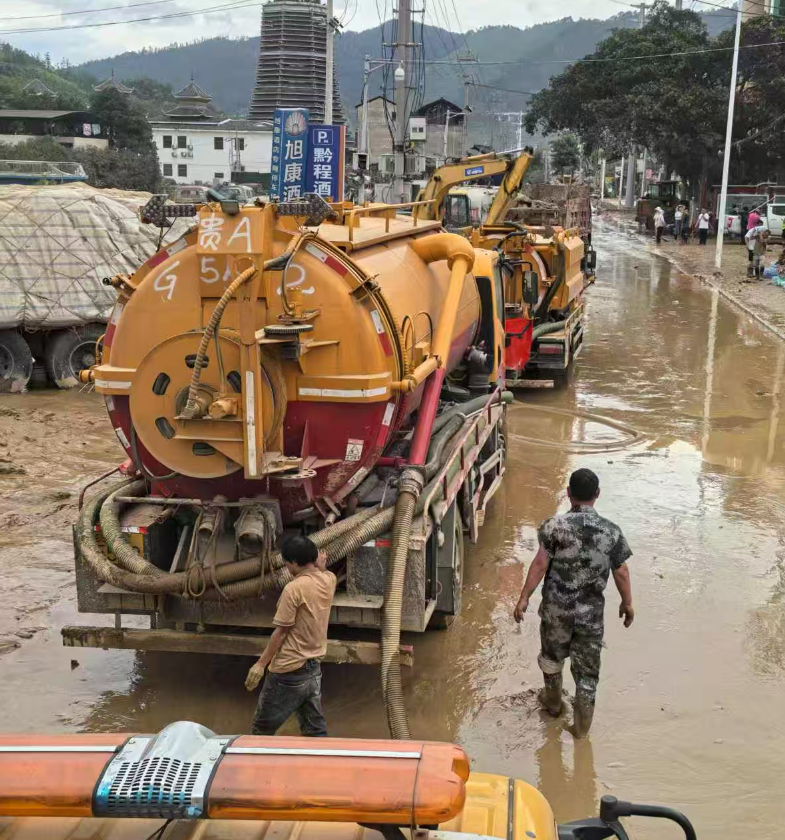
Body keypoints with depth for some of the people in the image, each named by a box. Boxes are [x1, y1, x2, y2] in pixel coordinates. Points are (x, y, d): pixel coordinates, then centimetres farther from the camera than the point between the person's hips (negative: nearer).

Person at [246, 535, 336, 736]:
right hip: (313, 669, 7)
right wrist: (319, 565, 3)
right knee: (316, 731, 13)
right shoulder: (329, 580, -1)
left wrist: (261, 664, -8)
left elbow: (281, 631, -16)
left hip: (288, 672, -7)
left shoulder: (294, 588, -20)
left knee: (261, 731, 9)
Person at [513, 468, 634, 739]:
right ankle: (582, 725, 22)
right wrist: (627, 603, 13)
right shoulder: (611, 531, -7)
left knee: (552, 655, 25)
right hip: (592, 612, 0)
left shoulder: (555, 526, -13)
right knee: (587, 669, 13)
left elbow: (540, 564, -14)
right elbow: (621, 572, -2)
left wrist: (524, 597, -6)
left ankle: (553, 702, 46)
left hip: (557, 607, 0)